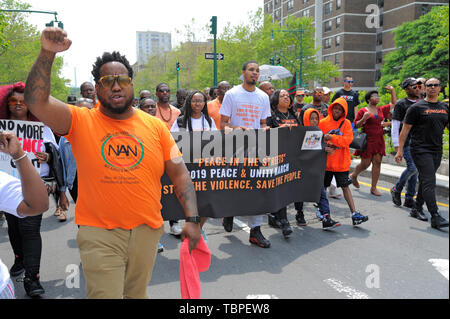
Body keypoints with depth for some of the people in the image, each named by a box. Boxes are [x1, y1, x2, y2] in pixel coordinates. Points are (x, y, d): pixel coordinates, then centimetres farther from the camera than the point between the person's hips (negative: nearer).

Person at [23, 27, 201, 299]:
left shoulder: (155, 126, 3)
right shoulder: (81, 121, -2)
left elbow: (180, 174, 1)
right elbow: (36, 101, -17)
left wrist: (192, 218, -7)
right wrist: (47, 54, -27)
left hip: (147, 229, 3)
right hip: (99, 232, -2)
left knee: (137, 294, 18)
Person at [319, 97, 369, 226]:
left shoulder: (346, 123, 0)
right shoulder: (323, 122, -1)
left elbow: (348, 139, -12)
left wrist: (332, 138, -23)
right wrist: (325, 145, -18)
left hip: (341, 162, 0)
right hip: (326, 161, 0)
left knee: (345, 186, 4)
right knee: (322, 187, 11)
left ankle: (354, 213, 6)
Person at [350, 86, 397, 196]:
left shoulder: (381, 110, 13)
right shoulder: (363, 111, -3)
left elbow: (393, 104, 26)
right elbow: (356, 125, -3)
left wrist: (392, 91, 19)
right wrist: (364, 119, -20)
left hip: (379, 140, 5)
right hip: (367, 140, -5)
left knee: (377, 162, -1)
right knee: (365, 164, -2)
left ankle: (373, 188, 5)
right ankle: (353, 176, 30)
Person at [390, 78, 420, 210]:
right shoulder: (401, 104, -4)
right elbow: (395, 126, -7)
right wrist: (396, 145, -12)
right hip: (406, 142, -6)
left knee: (414, 170, 7)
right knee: (413, 168, -14)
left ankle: (409, 199, 17)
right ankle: (396, 189, 8)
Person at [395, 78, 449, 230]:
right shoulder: (417, 107, -3)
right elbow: (405, 130, -3)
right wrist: (400, 150, -8)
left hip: (437, 151, 6)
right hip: (420, 150, -6)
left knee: (425, 181, 14)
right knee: (429, 182, -12)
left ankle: (417, 208, 28)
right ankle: (435, 217, -14)